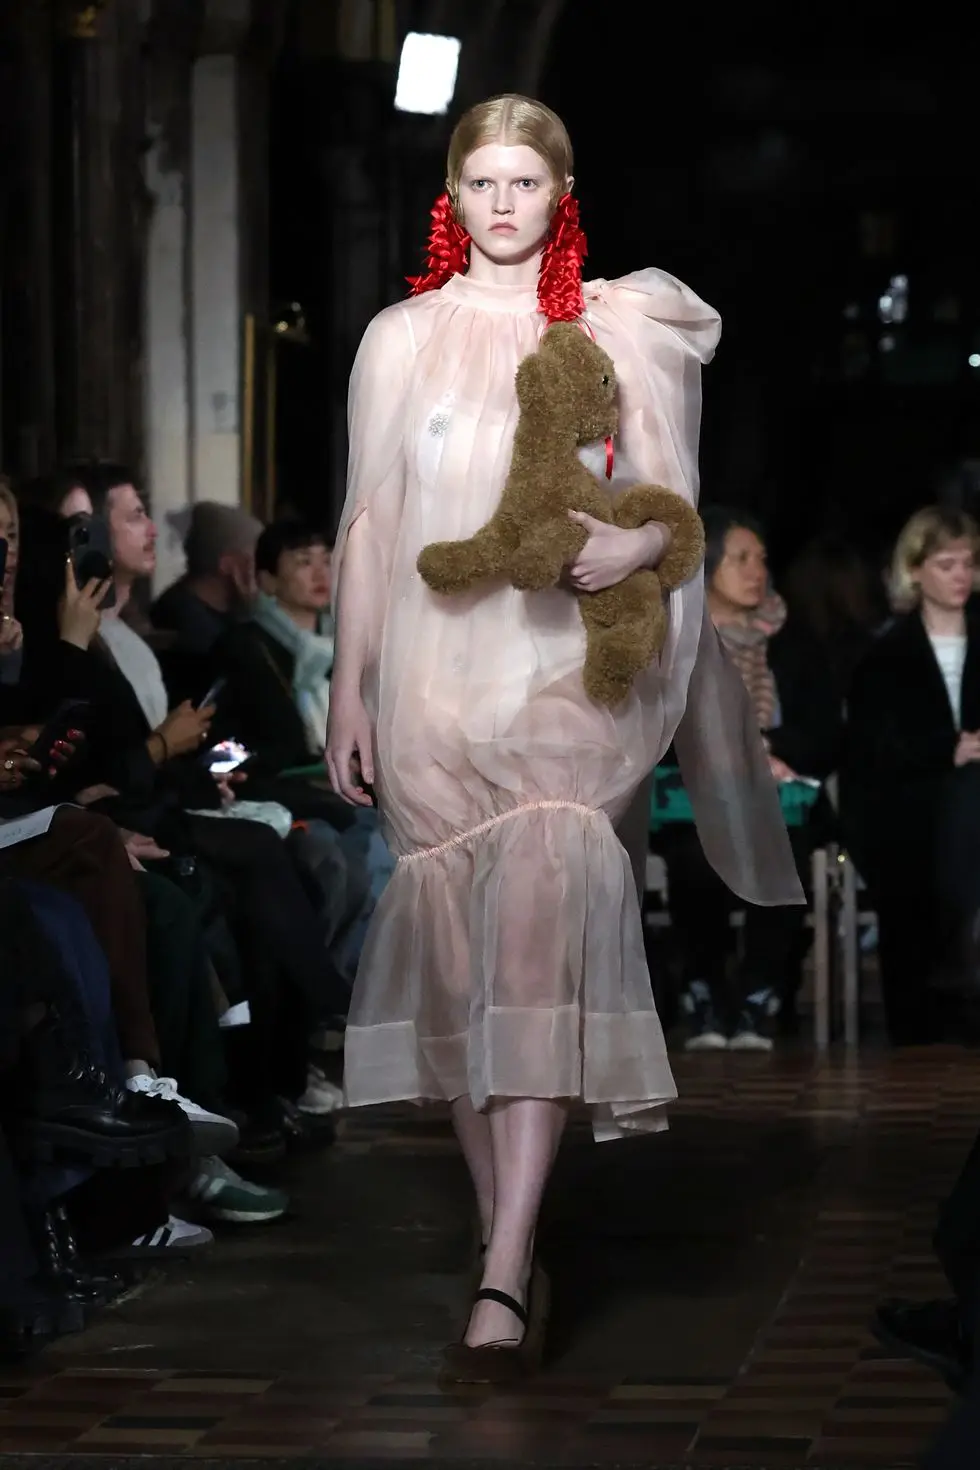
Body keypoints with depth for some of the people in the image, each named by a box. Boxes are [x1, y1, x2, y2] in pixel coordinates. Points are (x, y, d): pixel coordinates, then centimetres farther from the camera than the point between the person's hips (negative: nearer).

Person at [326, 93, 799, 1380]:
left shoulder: (621, 327, 9)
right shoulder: (403, 339, 12)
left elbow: (671, 496, 8)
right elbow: (370, 520, 12)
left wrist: (637, 546, -16)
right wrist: (349, 691, 7)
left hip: (574, 668, -2)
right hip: (436, 675, 2)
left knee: (542, 901, -21)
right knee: (459, 947, -1)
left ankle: (503, 1279, -28)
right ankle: (516, 1258, 10)